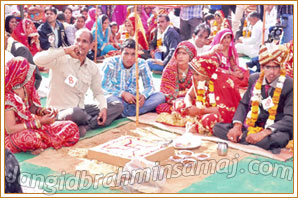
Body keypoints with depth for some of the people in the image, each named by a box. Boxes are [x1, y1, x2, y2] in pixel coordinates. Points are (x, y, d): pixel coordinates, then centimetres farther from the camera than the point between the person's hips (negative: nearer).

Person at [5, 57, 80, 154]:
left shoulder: (24, 88, -1)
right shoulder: (8, 98, -23)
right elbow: (10, 129, -23)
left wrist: (42, 111, -12)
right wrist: (40, 122, -24)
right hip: (14, 136, -7)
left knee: (71, 127, -3)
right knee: (25, 138, -45)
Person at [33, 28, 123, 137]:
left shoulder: (93, 67, 8)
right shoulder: (61, 60, -11)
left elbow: (98, 92, 15)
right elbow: (37, 59, -29)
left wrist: (103, 108, -6)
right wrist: (65, 50, -28)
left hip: (80, 109, 7)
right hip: (59, 112, -7)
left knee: (118, 106, -5)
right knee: (76, 113, -43)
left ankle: (85, 127, -23)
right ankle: (95, 121, -9)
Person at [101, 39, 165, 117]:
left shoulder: (141, 64, -3)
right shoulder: (110, 63, -11)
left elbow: (150, 86, 2)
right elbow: (103, 86, -14)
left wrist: (143, 95, -22)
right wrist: (123, 94, -26)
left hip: (133, 100, 4)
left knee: (160, 96, -20)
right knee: (110, 98, -39)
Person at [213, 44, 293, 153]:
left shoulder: (289, 85, -11)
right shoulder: (254, 79, 4)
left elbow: (290, 118, -17)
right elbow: (243, 104, 9)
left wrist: (264, 133, -30)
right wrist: (237, 126, -11)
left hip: (273, 130, -5)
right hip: (250, 126, 5)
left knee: (280, 138, -40)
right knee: (218, 127, -12)